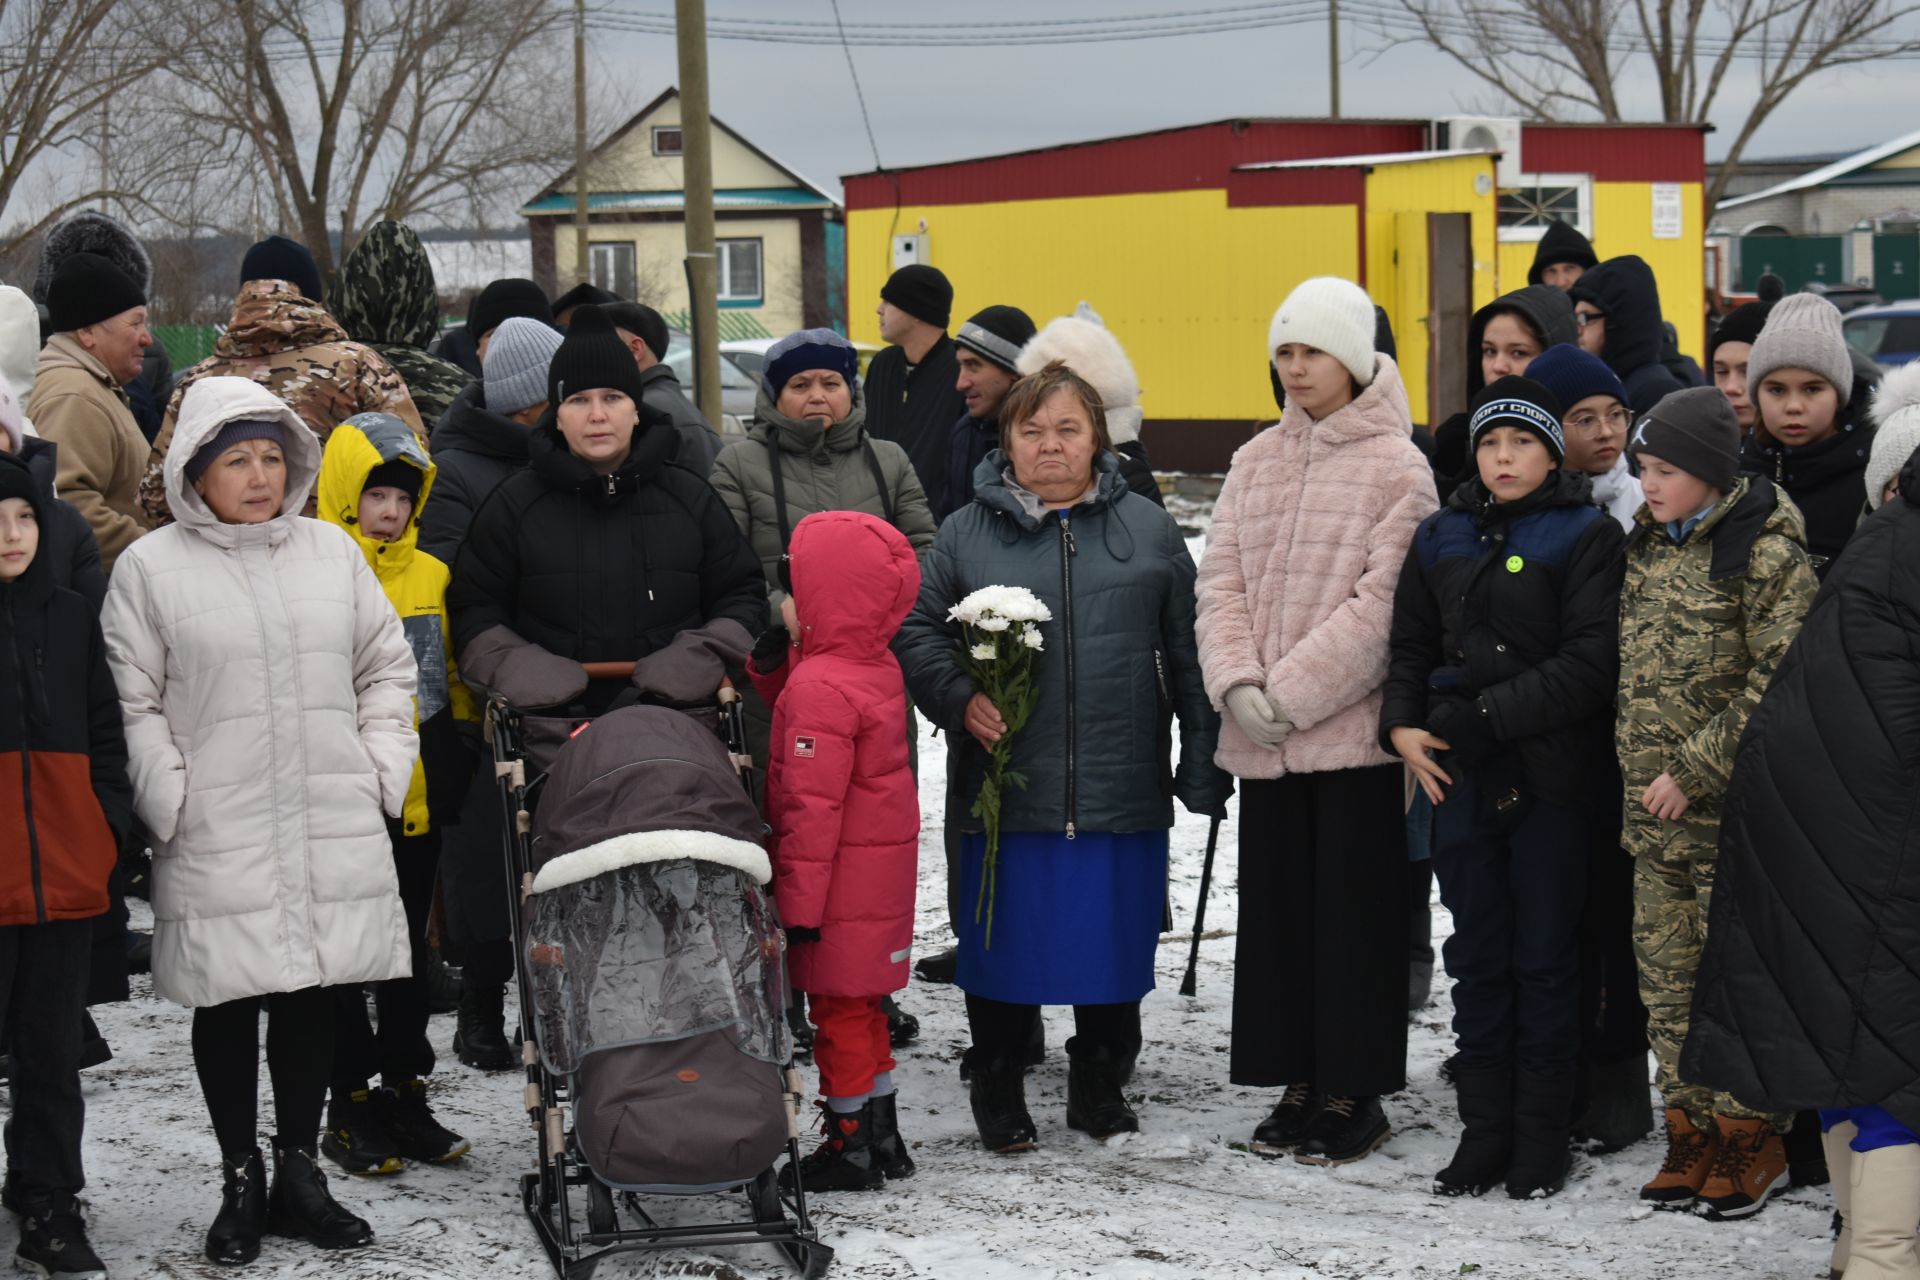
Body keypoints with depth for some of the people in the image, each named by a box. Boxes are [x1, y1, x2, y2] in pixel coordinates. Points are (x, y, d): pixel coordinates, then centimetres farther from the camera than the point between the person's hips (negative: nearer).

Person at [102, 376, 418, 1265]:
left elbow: (385, 667, 17)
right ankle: (241, 1184, 13)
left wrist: (383, 771, 7)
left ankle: (299, 1171, 21)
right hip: (216, 835, -3)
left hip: (334, 826, 3)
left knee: (314, 994, 8)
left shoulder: (331, 552, 11)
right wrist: (169, 803, -8)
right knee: (228, 1002, 1)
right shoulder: (151, 567, 0)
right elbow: (131, 704, 0)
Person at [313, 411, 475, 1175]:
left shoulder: (432, 577, 10)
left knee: (409, 951, 13)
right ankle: (349, 1105, 10)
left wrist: (462, 757, 14)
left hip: (420, 798, 5)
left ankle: (405, 1095, 22)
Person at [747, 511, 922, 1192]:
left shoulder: (819, 686, -22)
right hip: (883, 869, 9)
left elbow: (812, 807, -24)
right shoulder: (879, 668, 6)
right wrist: (773, 668, 5)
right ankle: (881, 1137, 25)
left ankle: (849, 1145, 8)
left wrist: (799, 901, -22)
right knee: (861, 1003, 18)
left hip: (841, 876, -9)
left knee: (839, 1006, 0)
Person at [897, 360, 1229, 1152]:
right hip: (1007, 783, -1)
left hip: (1123, 787, 1)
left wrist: (1202, 766, 5)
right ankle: (996, 1090, 20)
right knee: (1005, 938, 4)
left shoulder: (1147, 529, 9)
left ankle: (1099, 1084, 25)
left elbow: (1188, 655, 9)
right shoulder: (967, 534, 6)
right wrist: (958, 699, -10)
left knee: (1114, 940, 8)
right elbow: (916, 633, 8)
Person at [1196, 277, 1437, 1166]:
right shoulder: (1254, 463, 12)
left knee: (1354, 910, 0)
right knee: (1277, 907, 9)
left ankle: (1355, 1092, 9)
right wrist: (1238, 682, -9)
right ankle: (1301, 1083, 19)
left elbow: (1382, 602, -12)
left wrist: (1293, 690, -15)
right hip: (1263, 734, 5)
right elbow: (1221, 582, 8)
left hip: (1354, 727, -5)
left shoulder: (1396, 466, -6)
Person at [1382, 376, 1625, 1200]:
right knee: (1477, 956, 8)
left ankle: (1542, 1135, 11)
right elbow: (1413, 646, 17)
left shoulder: (1586, 536, -4)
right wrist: (1402, 725, -2)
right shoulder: (1442, 538, 12)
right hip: (1461, 778, 5)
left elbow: (1590, 663, -12)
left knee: (1545, 955, 2)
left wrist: (1484, 713, -15)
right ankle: (1484, 1130, 15)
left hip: (1552, 776, -4)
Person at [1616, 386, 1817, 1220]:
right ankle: (1693, 1132, 19)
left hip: (1732, 807, -7)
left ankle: (1751, 1138, 10)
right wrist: (1634, 763, 14)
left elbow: (1775, 685, -17)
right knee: (1666, 974, 10)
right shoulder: (1649, 545, 12)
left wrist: (1695, 770, -17)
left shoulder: (1767, 553, -12)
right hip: (1653, 808, 7)